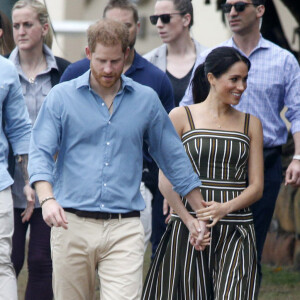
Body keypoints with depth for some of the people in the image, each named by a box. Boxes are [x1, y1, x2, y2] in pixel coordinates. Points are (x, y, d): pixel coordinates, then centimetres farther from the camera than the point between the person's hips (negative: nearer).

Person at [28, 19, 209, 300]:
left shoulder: (146, 100, 9)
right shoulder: (62, 97, 4)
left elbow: (173, 158, 17)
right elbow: (41, 153, -3)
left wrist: (201, 214, 17)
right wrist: (47, 199, -22)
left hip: (125, 228, 0)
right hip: (72, 224, 0)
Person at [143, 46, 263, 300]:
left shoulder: (250, 124, 12)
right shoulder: (181, 117, 3)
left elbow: (257, 186, 7)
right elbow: (166, 181, -2)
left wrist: (225, 208, -12)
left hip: (237, 232, 2)